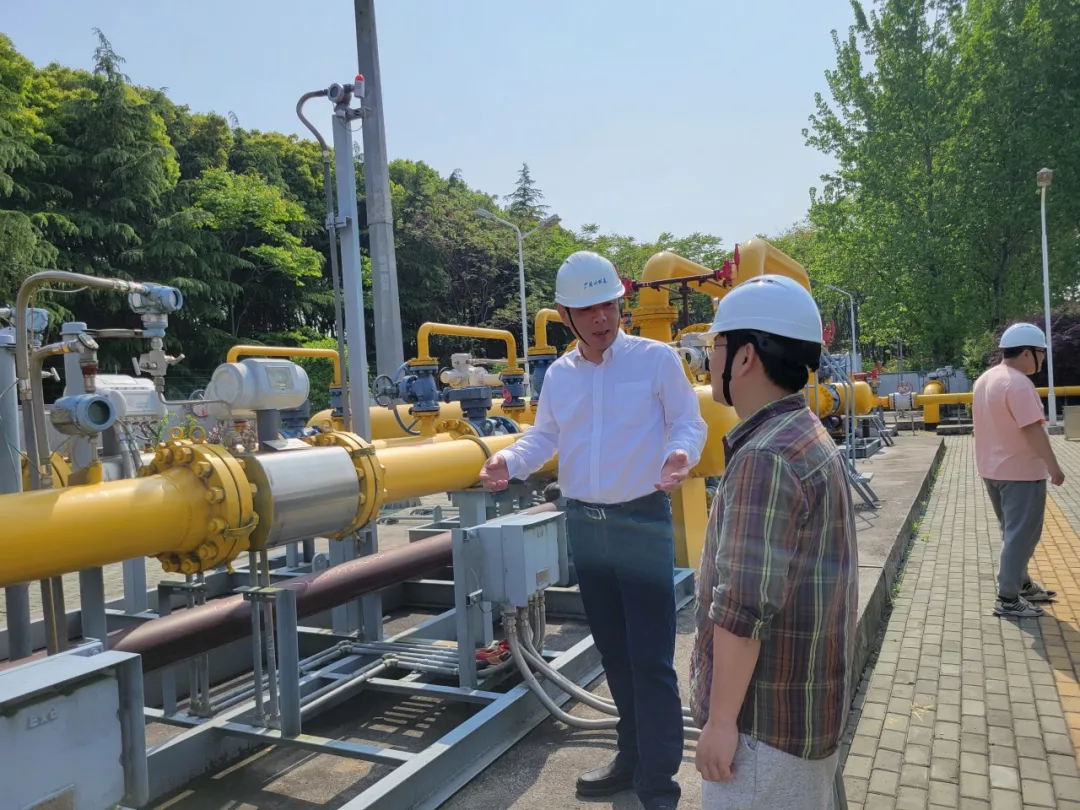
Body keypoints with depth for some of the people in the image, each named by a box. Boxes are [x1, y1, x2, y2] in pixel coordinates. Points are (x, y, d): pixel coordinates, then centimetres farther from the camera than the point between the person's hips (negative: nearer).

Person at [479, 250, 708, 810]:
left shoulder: (656, 358, -7)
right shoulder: (558, 374, 7)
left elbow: (689, 423, -4)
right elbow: (544, 437, 12)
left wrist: (680, 453, -27)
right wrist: (510, 461, -8)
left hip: (642, 521, -5)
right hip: (583, 524, 5)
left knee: (651, 659, -2)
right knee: (613, 650, 17)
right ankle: (633, 757, 35)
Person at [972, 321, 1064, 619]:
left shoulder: (985, 379, 10)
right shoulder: (1018, 383, -21)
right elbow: (1033, 429, -25)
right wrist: (1053, 466, -19)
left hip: (993, 469, 10)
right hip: (1021, 471, -10)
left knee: (1013, 532, 21)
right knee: (1021, 535, -1)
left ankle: (1021, 585, 33)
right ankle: (1008, 599, 3)